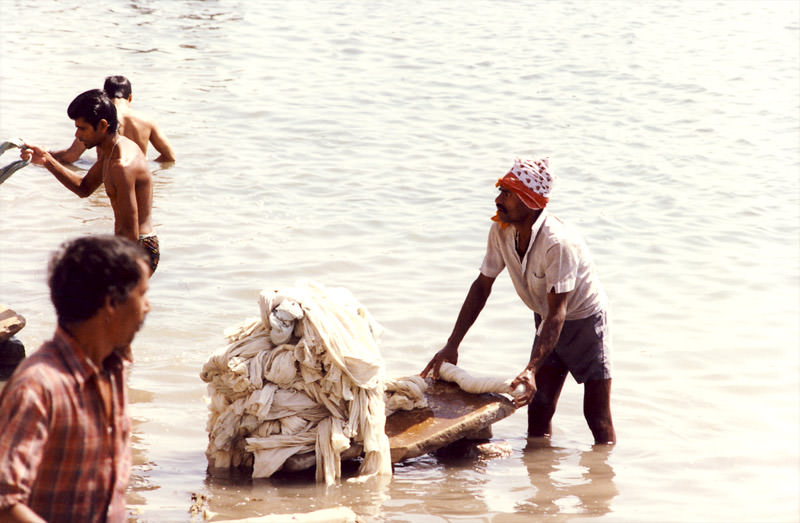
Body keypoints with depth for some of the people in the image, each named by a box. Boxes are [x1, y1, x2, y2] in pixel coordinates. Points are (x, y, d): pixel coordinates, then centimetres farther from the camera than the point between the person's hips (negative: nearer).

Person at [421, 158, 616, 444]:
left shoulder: (559, 242, -34)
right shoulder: (501, 230, -14)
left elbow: (557, 312, -34)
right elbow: (482, 285, -3)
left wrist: (532, 370, -43)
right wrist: (452, 346, -6)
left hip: (585, 320, -6)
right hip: (546, 320, 6)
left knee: (598, 418, -5)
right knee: (538, 409, 2)